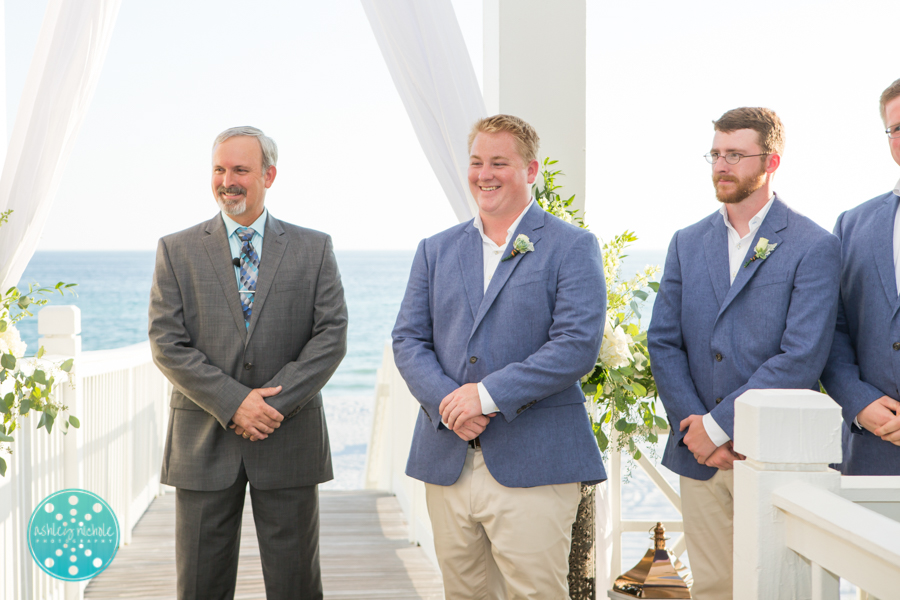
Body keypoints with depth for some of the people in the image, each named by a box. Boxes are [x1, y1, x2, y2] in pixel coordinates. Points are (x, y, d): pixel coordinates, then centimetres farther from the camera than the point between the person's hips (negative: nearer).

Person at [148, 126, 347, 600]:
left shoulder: (313, 249, 6)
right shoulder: (176, 250, 5)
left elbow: (331, 336, -2)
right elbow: (167, 344, -3)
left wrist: (275, 403, -13)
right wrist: (234, 403, -14)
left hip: (289, 441, 0)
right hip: (204, 442, 0)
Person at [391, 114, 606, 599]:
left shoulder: (572, 247, 0)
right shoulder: (436, 250, 15)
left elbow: (577, 345, -11)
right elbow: (408, 340, 9)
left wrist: (488, 394, -16)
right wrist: (444, 400, -11)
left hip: (533, 466, -4)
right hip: (447, 463, 5)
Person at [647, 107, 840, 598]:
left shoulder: (814, 247, -5)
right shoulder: (687, 244, 11)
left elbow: (802, 358, -14)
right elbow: (662, 343, 6)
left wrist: (718, 425, -15)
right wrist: (692, 429, -7)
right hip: (700, 453, 4)